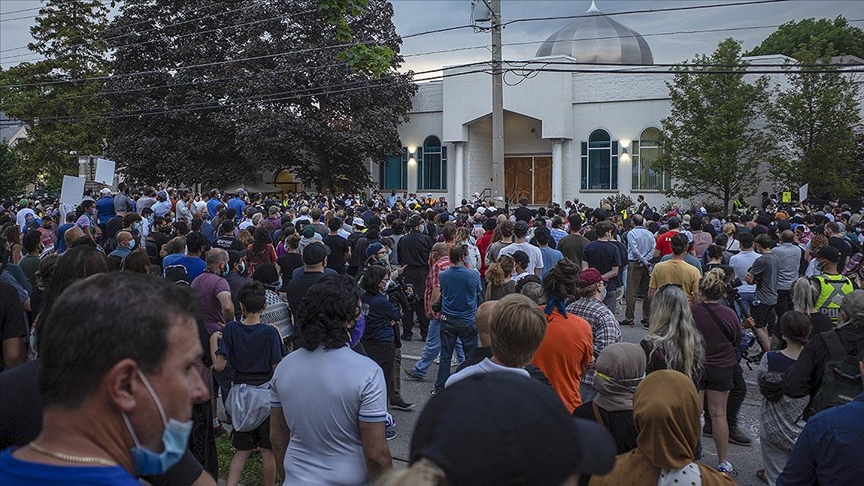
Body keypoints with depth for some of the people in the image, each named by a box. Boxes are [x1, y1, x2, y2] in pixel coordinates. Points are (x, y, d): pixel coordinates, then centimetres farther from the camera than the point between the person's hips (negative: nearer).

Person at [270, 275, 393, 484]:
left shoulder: (284, 367, -5)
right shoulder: (367, 372, -21)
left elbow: (277, 438, 5)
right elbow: (376, 455, -19)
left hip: (297, 479, 4)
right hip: (348, 480, -4)